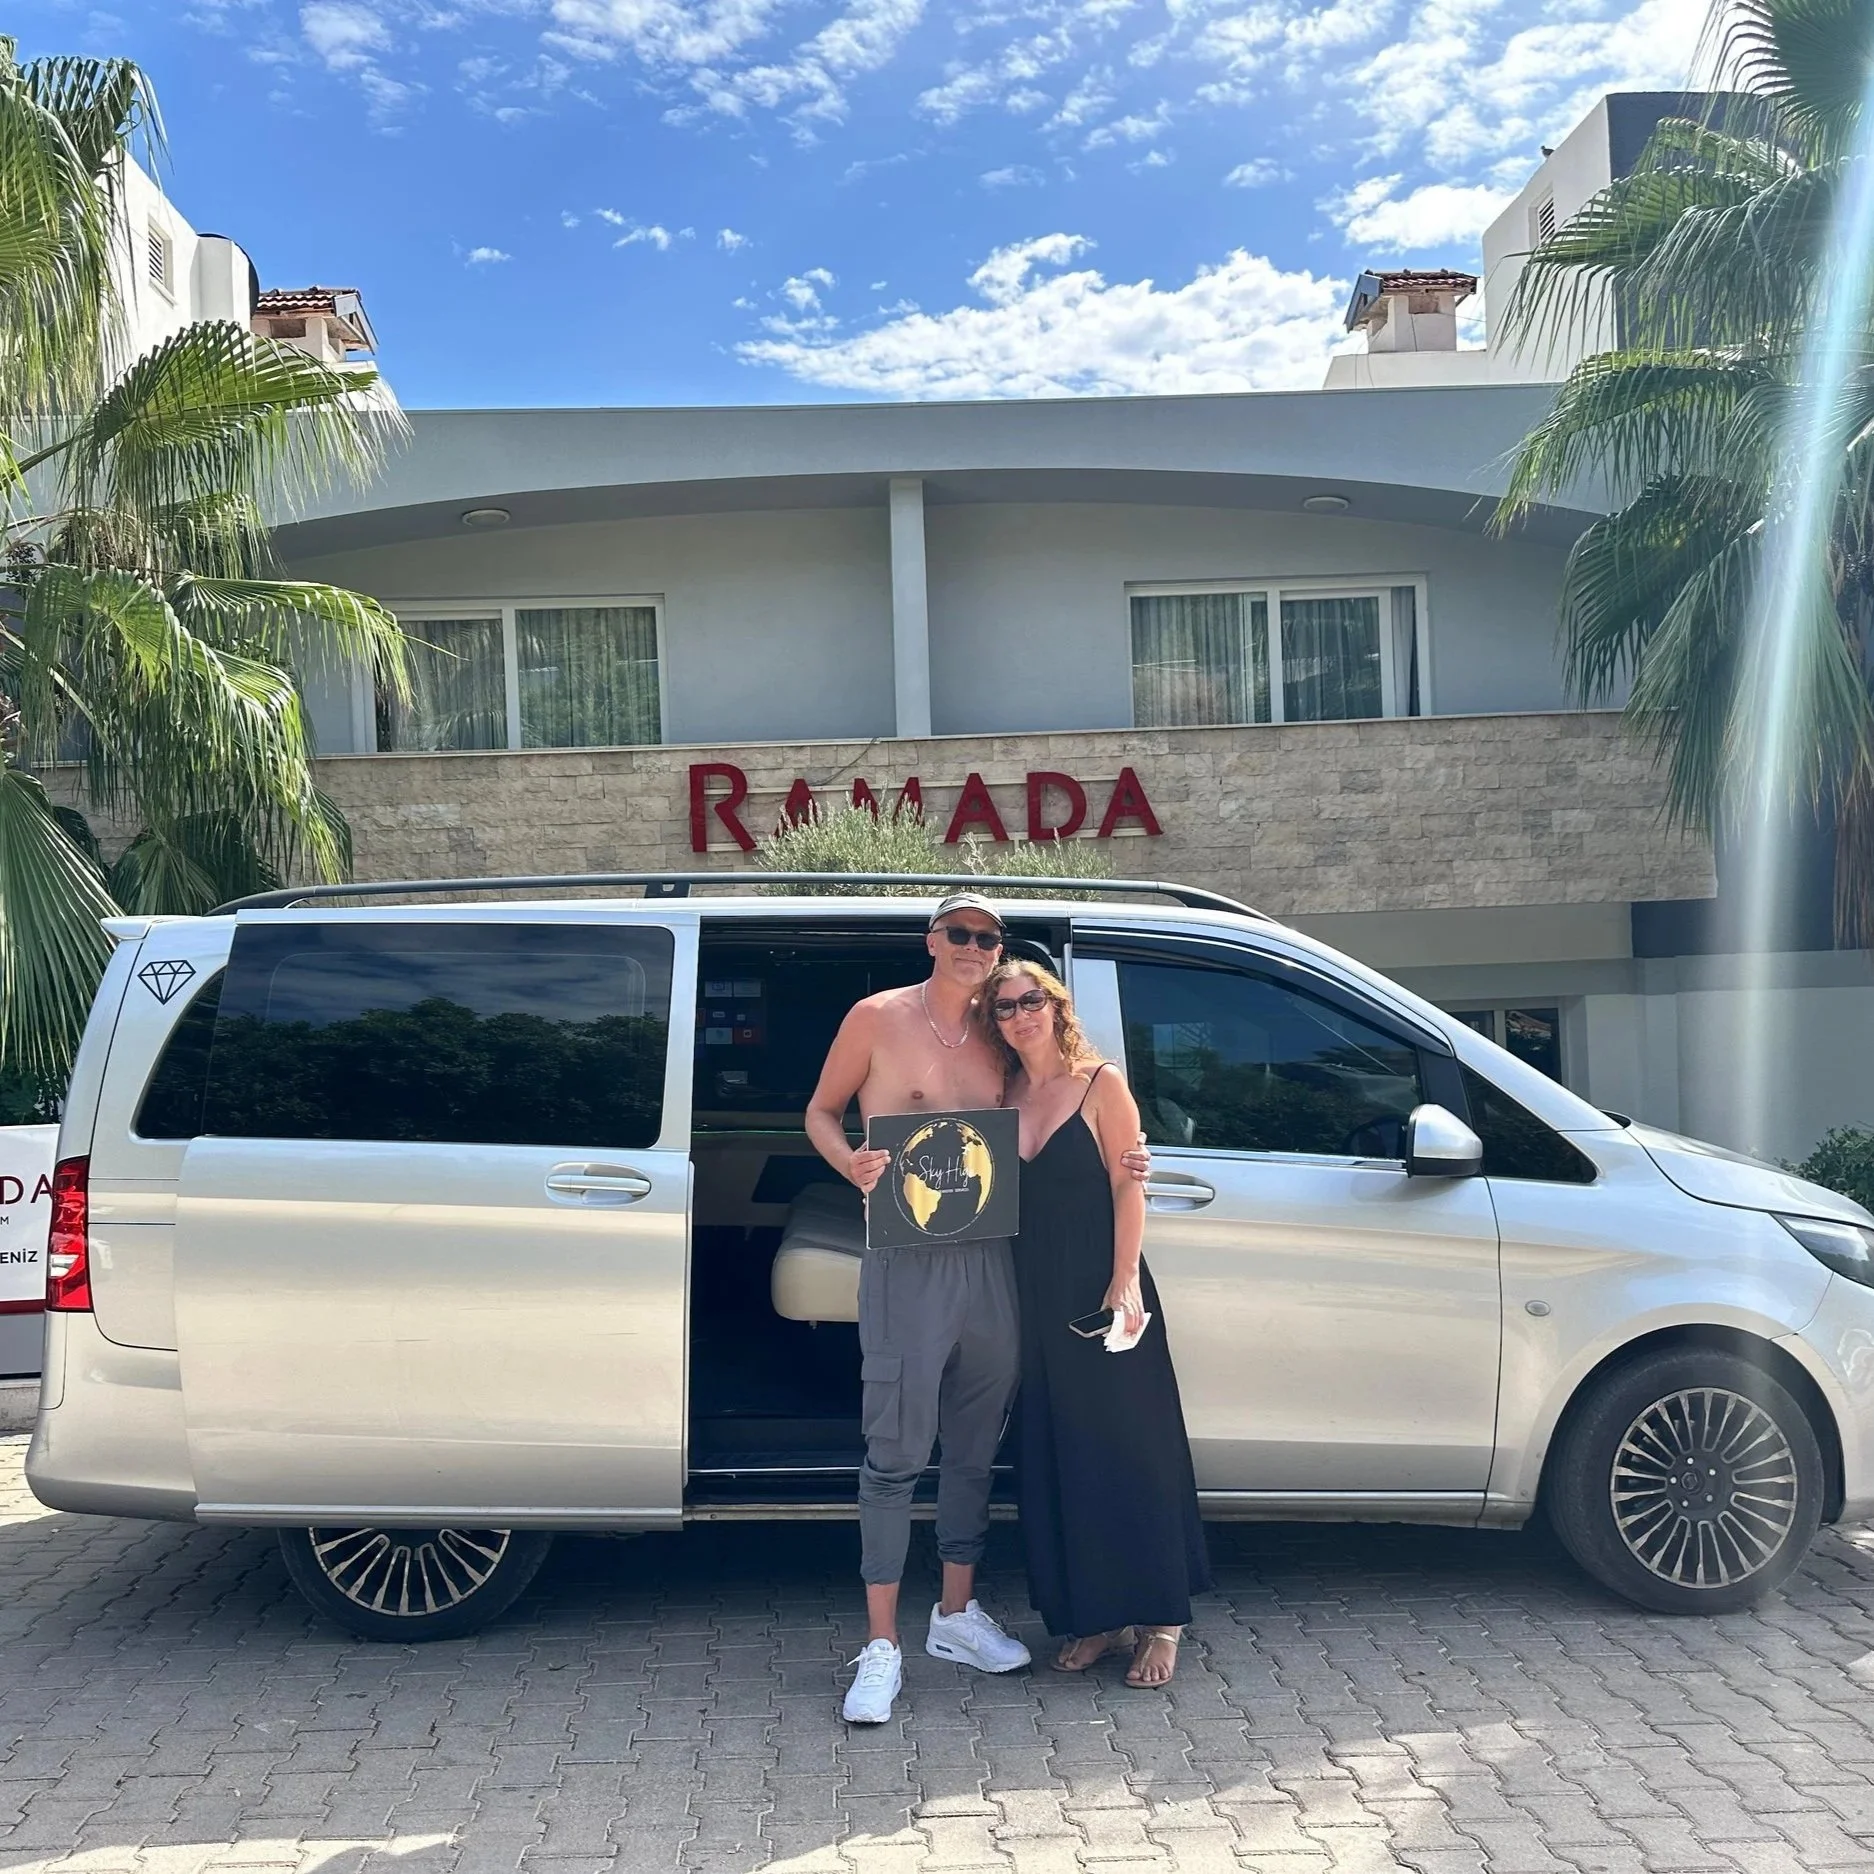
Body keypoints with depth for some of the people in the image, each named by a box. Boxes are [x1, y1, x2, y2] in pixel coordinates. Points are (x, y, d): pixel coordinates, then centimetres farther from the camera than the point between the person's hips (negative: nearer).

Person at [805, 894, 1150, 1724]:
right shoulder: (878, 1018, -1)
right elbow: (821, 1110, 5)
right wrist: (850, 1163, -17)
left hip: (991, 1260, 5)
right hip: (907, 1262, -5)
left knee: (974, 1446, 14)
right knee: (897, 1450, -5)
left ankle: (956, 1613, 29)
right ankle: (881, 1647, 3)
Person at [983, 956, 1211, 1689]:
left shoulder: (1100, 1082, -3)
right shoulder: (1003, 1097, 9)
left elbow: (1127, 1184, -7)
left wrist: (1124, 1280, -16)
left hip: (1101, 1291, -5)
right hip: (1034, 1295, 5)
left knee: (1129, 1452, 0)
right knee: (1055, 1458, 9)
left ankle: (1158, 1620, 9)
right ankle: (1092, 1616, 20)